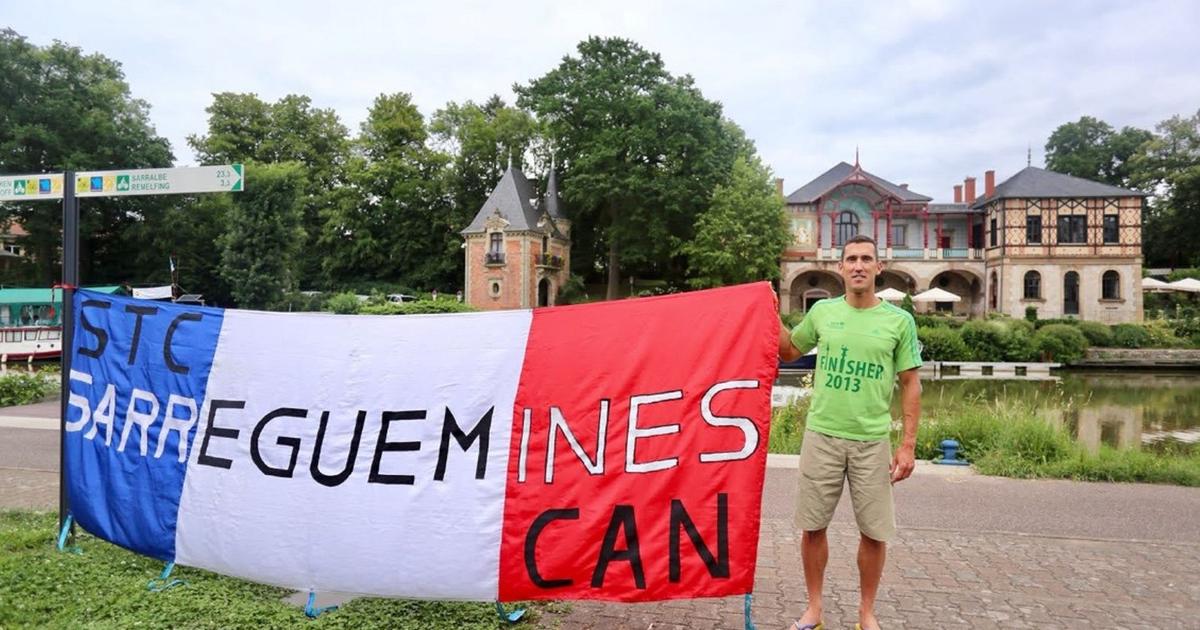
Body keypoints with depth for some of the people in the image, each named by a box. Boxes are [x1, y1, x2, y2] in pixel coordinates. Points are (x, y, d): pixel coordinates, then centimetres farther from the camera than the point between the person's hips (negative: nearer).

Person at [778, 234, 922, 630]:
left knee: (874, 532, 7)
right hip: (821, 436, 1)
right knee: (813, 527, 8)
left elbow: (910, 384, 2)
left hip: (872, 441, -1)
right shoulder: (822, 312, 3)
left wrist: (908, 444, -3)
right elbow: (790, 351, 18)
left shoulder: (899, 321, -1)